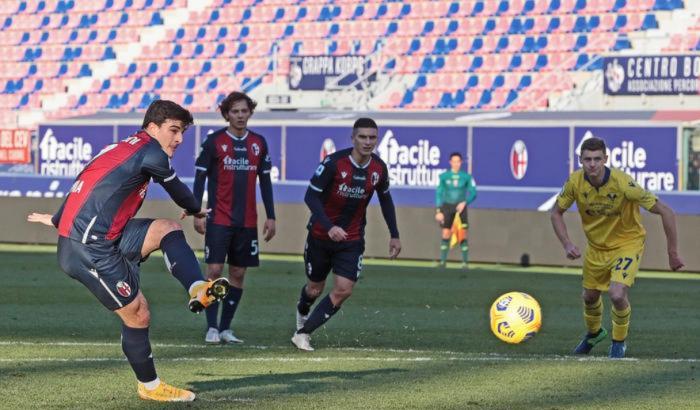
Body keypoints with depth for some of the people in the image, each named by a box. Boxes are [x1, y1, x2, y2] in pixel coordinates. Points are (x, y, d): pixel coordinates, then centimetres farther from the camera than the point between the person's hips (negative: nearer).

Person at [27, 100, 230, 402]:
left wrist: (57, 220, 42)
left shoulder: (122, 148, 18)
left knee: (167, 229, 9)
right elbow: (177, 189, 7)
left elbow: (84, 185, 28)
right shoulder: (151, 152, -9)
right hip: (91, 250, -9)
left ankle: (198, 290, -3)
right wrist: (196, 211, 29)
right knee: (137, 315, -1)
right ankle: (149, 386, 13)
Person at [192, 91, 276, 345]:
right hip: (219, 219, -4)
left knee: (238, 274, 5)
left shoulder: (259, 143, 8)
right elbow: (200, 178, -2)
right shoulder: (214, 141, -3)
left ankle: (226, 328, 13)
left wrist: (271, 217, 9)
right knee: (214, 271, -10)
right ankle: (212, 328, -5)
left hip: (247, 221, 4)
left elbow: (265, 181, 13)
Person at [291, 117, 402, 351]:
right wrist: (329, 227, -33)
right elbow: (311, 196, -20)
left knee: (344, 290, -13)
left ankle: (303, 333, -4)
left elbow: (385, 199, 12)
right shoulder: (334, 163, -21)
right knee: (316, 288, 12)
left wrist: (394, 235, 11)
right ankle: (302, 313, 49)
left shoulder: (379, 168, -7)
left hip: (352, 240, 3)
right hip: (321, 235, -3)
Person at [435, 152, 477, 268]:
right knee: (446, 235, -2)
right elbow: (439, 193, 4)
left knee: (463, 235, -5)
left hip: (460, 207, -1)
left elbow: (473, 193, 1)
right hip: (447, 207, 1)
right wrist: (439, 211, -2)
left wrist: (465, 202, -16)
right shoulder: (444, 176, 1)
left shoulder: (466, 177, -1)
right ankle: (442, 261, 6)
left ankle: (465, 262, 0)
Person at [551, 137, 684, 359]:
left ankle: (619, 341, 6)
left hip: (627, 243, -4)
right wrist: (567, 244, -15)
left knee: (617, 294, -23)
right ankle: (594, 332, 51)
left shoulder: (623, 183, -33)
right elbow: (556, 213, -1)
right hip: (596, 246, 4)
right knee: (590, 296, 17)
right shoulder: (575, 182, -20)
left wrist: (673, 253, -21)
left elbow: (666, 212, -27)